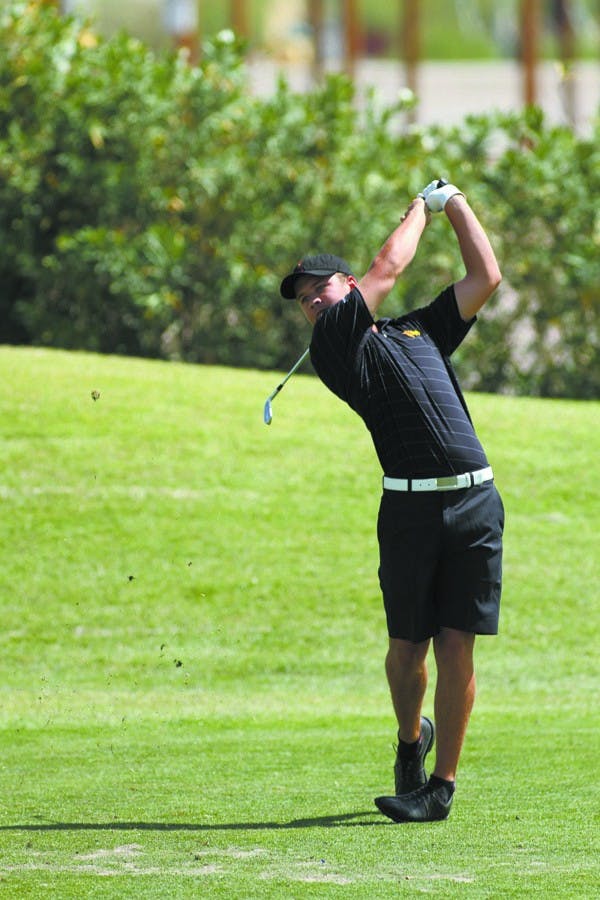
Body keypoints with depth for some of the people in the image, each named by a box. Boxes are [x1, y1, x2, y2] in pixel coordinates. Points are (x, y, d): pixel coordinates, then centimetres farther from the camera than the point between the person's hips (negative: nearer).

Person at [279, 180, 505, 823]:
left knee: (455, 646, -3)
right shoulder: (335, 343, 7)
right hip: (409, 507, -2)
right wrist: (420, 209, 20)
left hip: (474, 503, 2)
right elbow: (389, 268, 5)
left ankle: (443, 783, 2)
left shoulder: (421, 330, 22)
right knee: (407, 647, 1)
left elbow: (486, 277, 23)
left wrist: (456, 205, 26)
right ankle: (411, 740, 30)